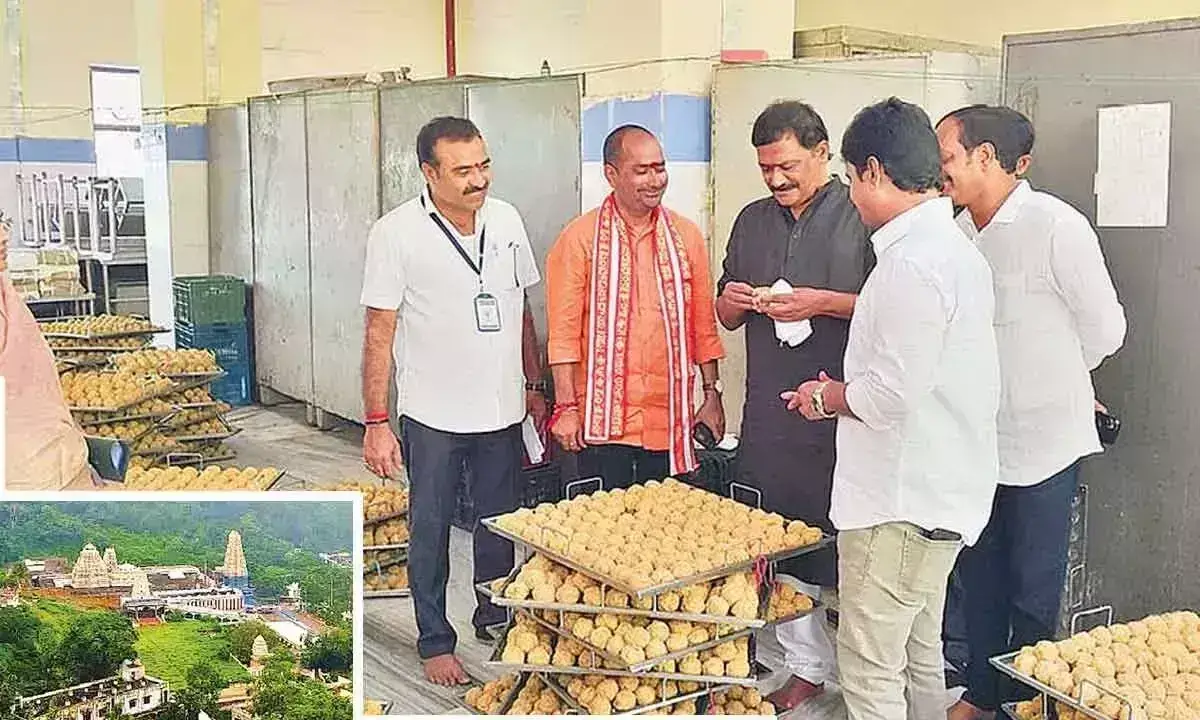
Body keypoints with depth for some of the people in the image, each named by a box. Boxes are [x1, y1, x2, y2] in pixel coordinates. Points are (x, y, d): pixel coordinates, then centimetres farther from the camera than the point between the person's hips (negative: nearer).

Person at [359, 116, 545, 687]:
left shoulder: (506, 220, 2)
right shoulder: (396, 234, -12)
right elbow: (379, 333, -9)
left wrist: (535, 387, 13)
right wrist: (376, 423, -12)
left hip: (502, 410, 4)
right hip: (433, 417, -4)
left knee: (500, 524, 17)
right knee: (430, 532, 8)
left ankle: (494, 617, 37)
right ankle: (435, 642, 24)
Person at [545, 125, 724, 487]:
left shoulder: (686, 235, 8)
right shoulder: (579, 238, -2)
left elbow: (704, 324, 12)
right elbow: (564, 331, -4)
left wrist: (712, 394, 10)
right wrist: (566, 407, -8)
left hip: (670, 417, 3)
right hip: (603, 420, -3)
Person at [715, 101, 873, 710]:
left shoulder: (860, 216, -3)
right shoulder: (753, 220, 15)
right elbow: (725, 317, 22)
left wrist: (825, 303, -17)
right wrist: (733, 302, 0)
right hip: (768, 414, 6)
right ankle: (807, 666, 25)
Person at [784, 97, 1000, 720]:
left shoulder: (913, 261, -21)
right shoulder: (954, 248, 12)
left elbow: (892, 396, -24)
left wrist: (827, 398, -6)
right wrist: (848, 391, 12)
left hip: (900, 503, -11)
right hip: (937, 493, 11)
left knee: (870, 669, 0)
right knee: (918, 655, 22)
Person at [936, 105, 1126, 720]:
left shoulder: (1056, 226, -15)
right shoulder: (958, 233, 3)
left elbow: (1103, 330, -6)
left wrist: (1051, 382, 7)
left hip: (1042, 441, -6)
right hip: (976, 438, 6)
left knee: (1034, 589, 7)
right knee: (980, 577, 17)